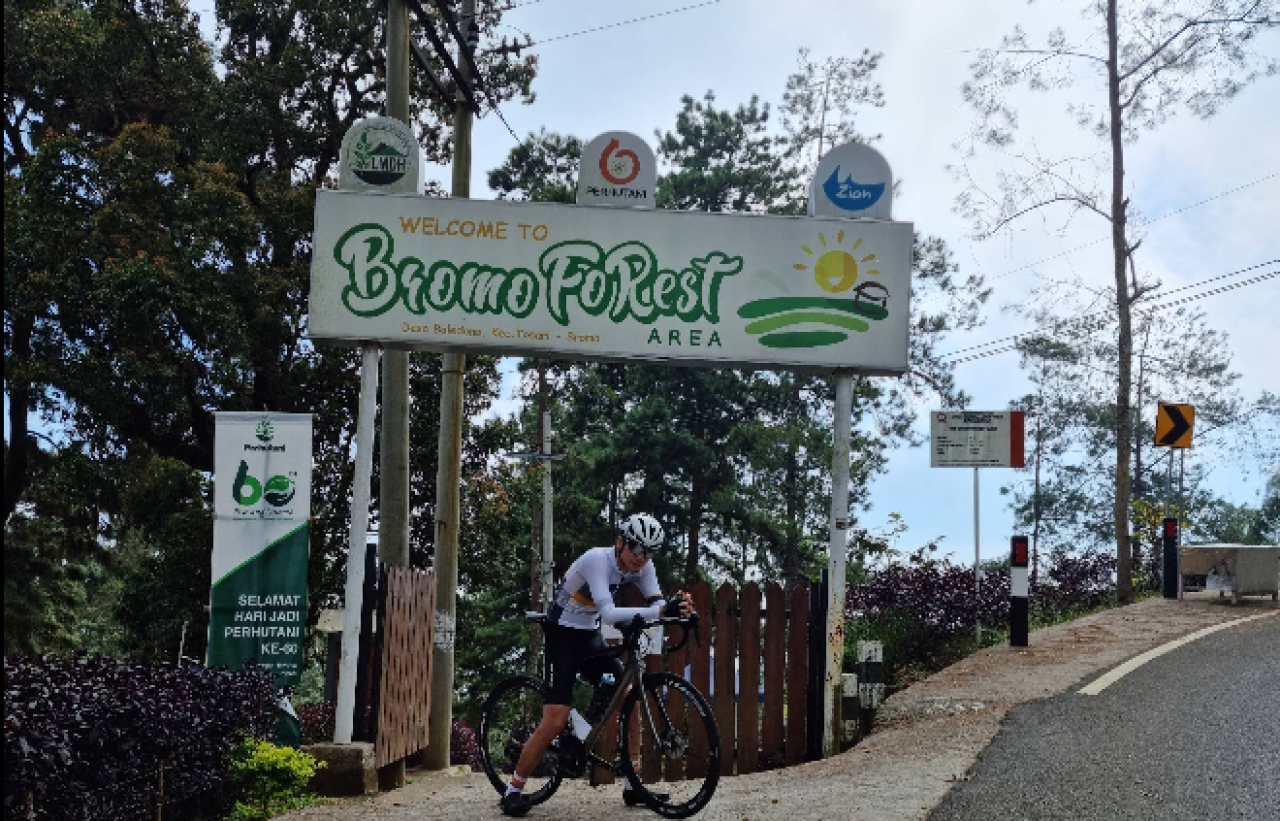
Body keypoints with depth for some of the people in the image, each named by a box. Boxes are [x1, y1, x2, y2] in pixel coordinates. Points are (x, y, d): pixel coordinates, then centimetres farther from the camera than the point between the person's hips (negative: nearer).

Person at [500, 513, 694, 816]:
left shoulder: (642, 566, -6)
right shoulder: (597, 560, -28)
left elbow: (656, 602, -15)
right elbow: (608, 613, -39)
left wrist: (676, 606, -39)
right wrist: (661, 611, -48)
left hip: (590, 637, 7)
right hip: (562, 635, -7)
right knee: (556, 720, -15)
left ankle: (633, 786, 7)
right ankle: (513, 791, -1)